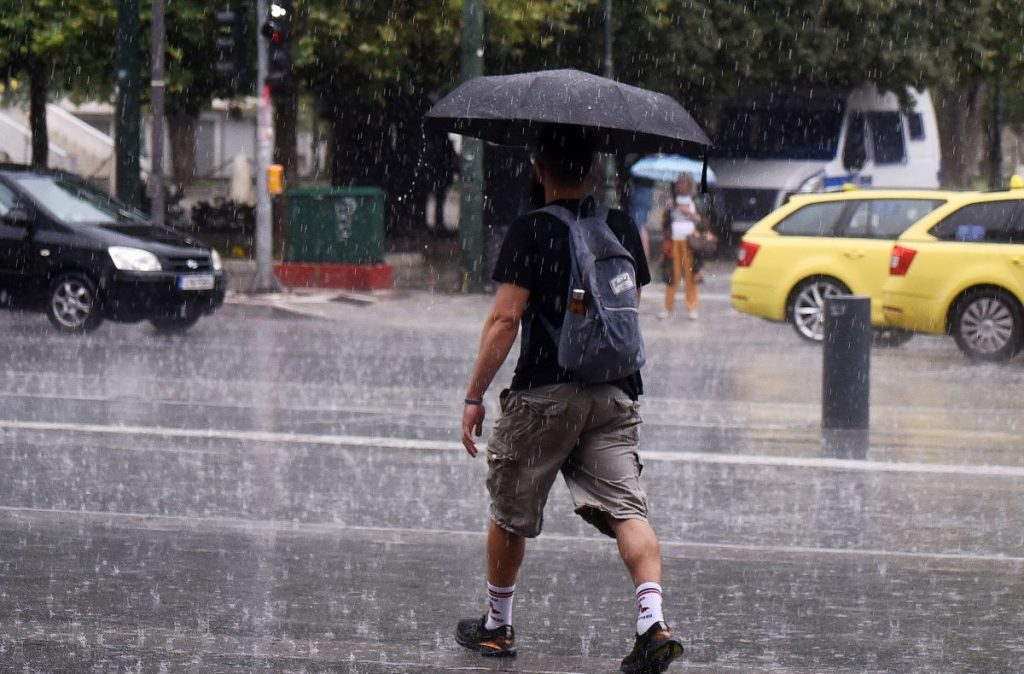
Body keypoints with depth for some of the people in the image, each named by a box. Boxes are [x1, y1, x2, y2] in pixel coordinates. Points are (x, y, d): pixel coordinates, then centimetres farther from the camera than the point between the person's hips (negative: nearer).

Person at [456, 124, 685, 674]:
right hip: (615, 392, 4)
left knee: (510, 513, 14)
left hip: (543, 393, -4)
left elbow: (506, 318, -13)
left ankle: (496, 627, 27)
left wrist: (474, 395, -9)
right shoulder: (621, 227, 7)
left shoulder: (530, 231, -8)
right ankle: (653, 623, -24)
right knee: (626, 507, -4)